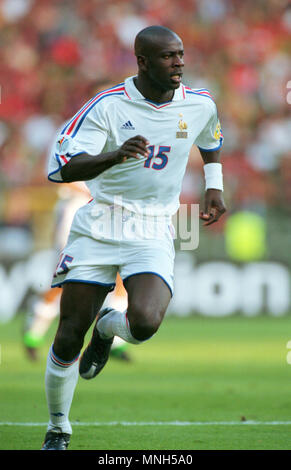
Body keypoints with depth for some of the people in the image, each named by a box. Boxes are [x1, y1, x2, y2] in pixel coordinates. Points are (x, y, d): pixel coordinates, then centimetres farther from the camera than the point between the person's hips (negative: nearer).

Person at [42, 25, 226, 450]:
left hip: (153, 235, 1)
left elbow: (211, 139, 27)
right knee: (69, 335, 0)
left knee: (144, 323, -25)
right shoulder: (108, 106, -12)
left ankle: (107, 326, 13)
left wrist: (214, 187, 16)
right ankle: (57, 430, 22)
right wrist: (116, 155, -37)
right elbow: (59, 168, -22)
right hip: (99, 227, -1)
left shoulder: (199, 105, 0)